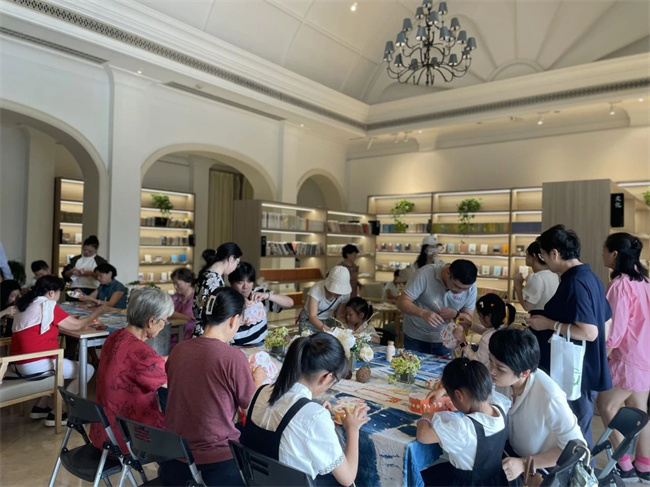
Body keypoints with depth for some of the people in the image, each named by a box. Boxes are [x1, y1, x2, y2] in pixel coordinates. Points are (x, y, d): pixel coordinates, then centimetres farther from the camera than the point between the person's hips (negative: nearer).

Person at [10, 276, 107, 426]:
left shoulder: (27, 305, 12)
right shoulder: (47, 305, -14)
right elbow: (77, 325, -9)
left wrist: (71, 319, 13)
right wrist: (98, 311, 4)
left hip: (22, 363, 10)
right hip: (36, 365, -10)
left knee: (63, 364, 31)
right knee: (87, 369, 1)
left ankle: (40, 407, 25)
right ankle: (56, 413, 3)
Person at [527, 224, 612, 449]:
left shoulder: (575, 282, -23)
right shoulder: (589, 277, 8)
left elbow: (589, 332, -29)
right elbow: (604, 322, 16)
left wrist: (549, 324, -20)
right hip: (585, 368, 10)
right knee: (579, 432, 22)